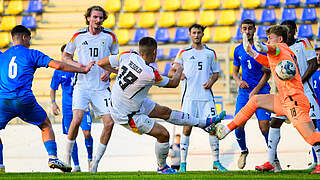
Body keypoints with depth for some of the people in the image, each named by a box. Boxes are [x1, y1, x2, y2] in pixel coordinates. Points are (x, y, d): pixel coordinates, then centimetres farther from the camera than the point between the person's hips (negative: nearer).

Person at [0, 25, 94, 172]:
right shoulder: (32, 54, 7)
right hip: (25, 100, -1)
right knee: (46, 126, 19)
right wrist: (82, 70, 9)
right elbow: (58, 66, 1)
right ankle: (52, 158, 6)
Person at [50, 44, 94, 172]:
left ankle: (90, 158, 11)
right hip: (68, 107, 1)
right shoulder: (59, 71, 2)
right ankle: (76, 165, 12)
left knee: (87, 133, -14)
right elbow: (53, 89, 12)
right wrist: (53, 103, -1)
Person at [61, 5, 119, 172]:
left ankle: (96, 160, 7)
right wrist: (78, 66, -7)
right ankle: (67, 154, 1)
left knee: (109, 122, -9)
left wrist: (109, 71, -4)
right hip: (82, 85, -2)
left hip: (101, 87, 2)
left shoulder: (110, 36, 2)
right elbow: (65, 56, 12)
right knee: (77, 119, -20)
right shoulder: (78, 36, 0)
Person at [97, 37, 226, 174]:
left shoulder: (127, 56, -14)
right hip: (126, 115, -8)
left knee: (165, 112, 15)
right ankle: (162, 168, 23)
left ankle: (205, 123, 27)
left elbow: (101, 63, -4)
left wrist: (119, 71, 14)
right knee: (163, 134, -1)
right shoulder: (150, 74, -30)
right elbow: (173, 83, -10)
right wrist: (179, 70, 13)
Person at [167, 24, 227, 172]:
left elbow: (216, 73, 21)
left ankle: (216, 161, 8)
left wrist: (211, 82, -1)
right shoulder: (184, 53, 7)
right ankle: (183, 163, -1)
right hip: (189, 95, -2)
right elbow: (171, 73, 7)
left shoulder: (210, 53, 14)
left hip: (206, 95, 2)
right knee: (187, 127, -7)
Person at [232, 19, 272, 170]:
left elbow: (267, 73, -5)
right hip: (244, 92, 4)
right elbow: (235, 72, 19)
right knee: (238, 126, -5)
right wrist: (239, 81, -4)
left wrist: (255, 91, -14)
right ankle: (243, 151, 22)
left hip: (261, 91, -4)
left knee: (264, 128, -12)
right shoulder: (238, 50, 10)